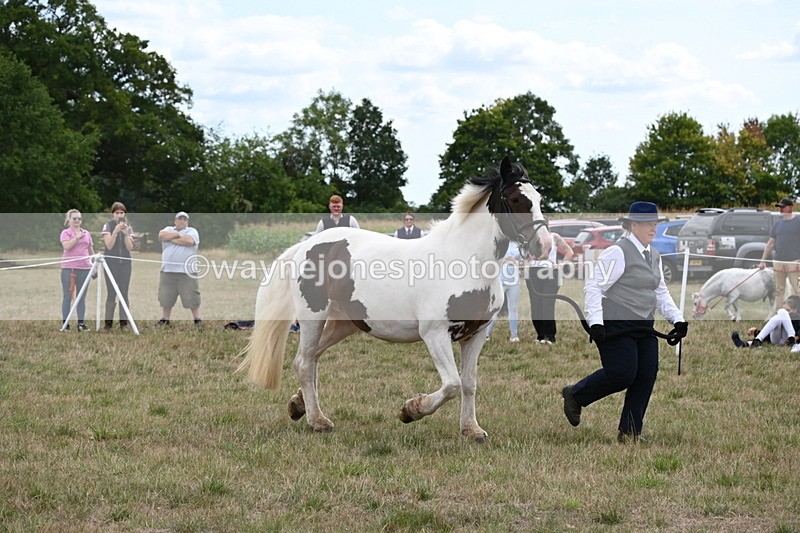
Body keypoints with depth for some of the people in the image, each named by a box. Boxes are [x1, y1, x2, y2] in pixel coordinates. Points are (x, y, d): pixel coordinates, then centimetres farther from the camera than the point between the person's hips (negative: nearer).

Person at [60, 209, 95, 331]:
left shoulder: (87, 233, 14)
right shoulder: (66, 233, 1)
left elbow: (91, 251, 21)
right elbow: (66, 246, -17)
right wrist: (77, 237, -16)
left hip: (84, 268, 4)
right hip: (69, 268, -4)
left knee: (82, 297, 5)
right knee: (67, 296, 0)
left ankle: (81, 323, 7)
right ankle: (65, 323, 3)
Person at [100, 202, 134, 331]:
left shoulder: (128, 227, 9)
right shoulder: (108, 226, 0)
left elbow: (130, 247, 2)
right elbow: (109, 245, -10)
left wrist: (126, 233, -12)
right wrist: (116, 231, -20)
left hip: (125, 263, 3)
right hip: (111, 262, -3)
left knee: (124, 293, 1)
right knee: (111, 293, -6)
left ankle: (123, 322, 4)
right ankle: (108, 323, -3)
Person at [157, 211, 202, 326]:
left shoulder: (192, 231, 7)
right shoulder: (168, 229, 18)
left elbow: (189, 241, -14)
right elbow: (161, 235, -4)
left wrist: (171, 239, -5)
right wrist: (177, 234, -8)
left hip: (187, 272, -3)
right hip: (168, 271, 3)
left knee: (192, 297, -3)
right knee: (165, 297, 7)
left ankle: (197, 319, 3)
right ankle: (165, 319, 17)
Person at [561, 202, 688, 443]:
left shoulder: (653, 256, 16)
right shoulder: (617, 252, -12)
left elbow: (661, 292, 22)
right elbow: (593, 286, -15)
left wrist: (677, 318, 8)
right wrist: (595, 322, -24)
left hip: (643, 327, 8)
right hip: (615, 327, -8)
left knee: (646, 377, 0)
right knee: (621, 375, -14)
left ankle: (629, 433, 9)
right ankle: (574, 395, 11)